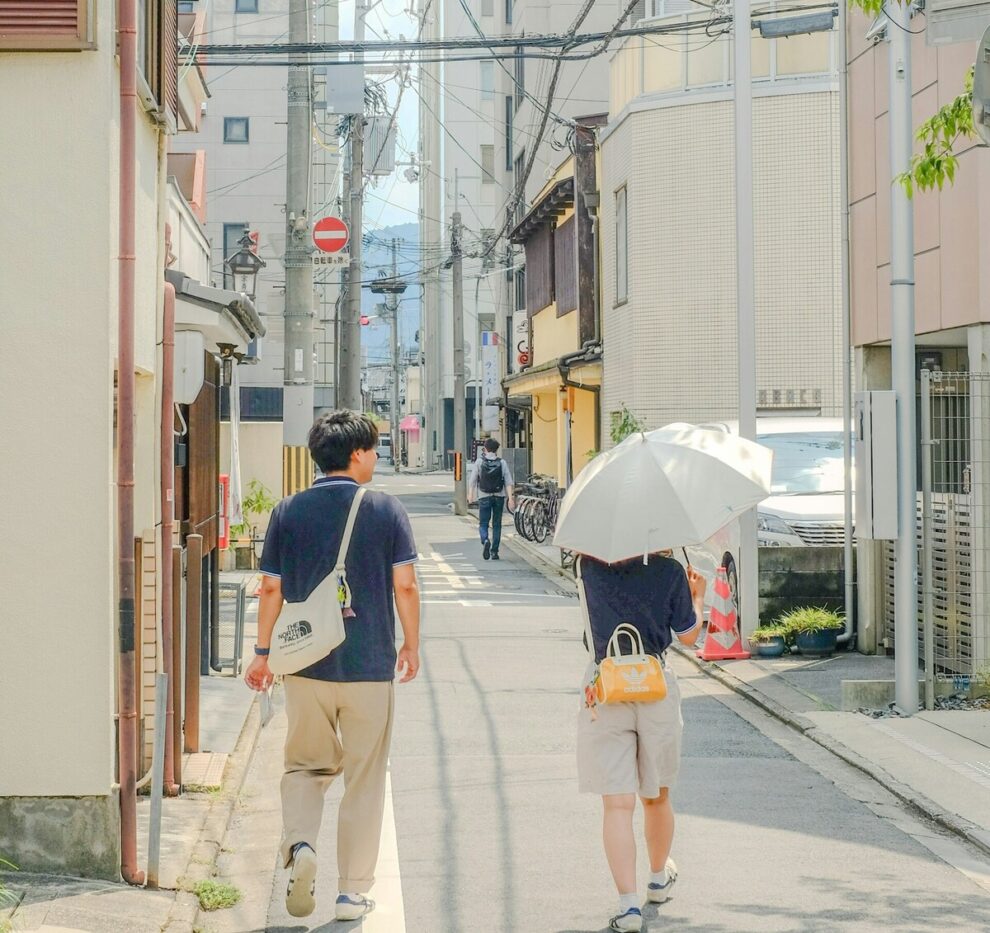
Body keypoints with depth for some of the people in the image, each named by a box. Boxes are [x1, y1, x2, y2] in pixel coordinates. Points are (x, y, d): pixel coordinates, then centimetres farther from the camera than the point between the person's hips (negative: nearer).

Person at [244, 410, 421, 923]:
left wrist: (262, 652, 12)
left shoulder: (288, 511, 1)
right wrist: (411, 644, 8)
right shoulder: (385, 509, -4)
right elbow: (405, 584, -5)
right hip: (369, 666, -2)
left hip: (306, 663, 2)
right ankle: (353, 891, 13)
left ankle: (299, 843, -8)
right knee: (363, 779, 9)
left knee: (305, 765, 18)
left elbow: (271, 588, 2)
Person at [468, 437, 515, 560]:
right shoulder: (502, 463, 0)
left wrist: (471, 494, 14)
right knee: (497, 524, 10)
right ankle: (494, 551, 9)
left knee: (483, 523, 5)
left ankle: (485, 540, -24)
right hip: (499, 496, 1)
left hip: (484, 496, -1)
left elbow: (473, 480, 1)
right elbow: (508, 482, -6)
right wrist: (510, 498, -6)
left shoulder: (479, 462, -3)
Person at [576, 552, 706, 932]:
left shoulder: (591, 566, -3)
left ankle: (628, 903, -11)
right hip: (657, 689, 1)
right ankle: (659, 878, 41)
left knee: (618, 804, -3)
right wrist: (697, 597, 20)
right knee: (656, 797, 20)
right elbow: (688, 635, 2)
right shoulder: (670, 571, -6)